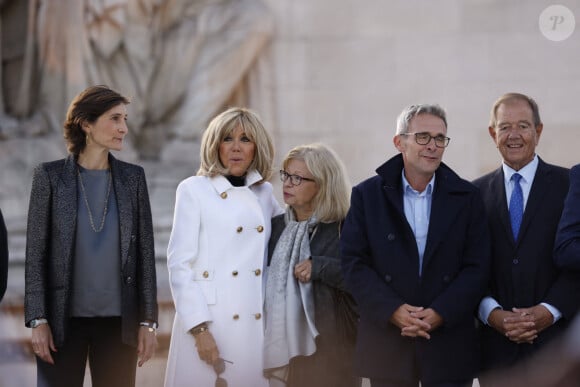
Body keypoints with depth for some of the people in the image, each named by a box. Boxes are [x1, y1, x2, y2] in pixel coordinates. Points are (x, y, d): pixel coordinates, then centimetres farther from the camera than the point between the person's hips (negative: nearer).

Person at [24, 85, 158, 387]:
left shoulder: (133, 177, 6)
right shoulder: (50, 175, 1)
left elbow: (145, 251, 6)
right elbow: (35, 252, 0)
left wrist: (148, 320, 2)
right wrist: (38, 320, -6)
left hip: (118, 320, 2)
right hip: (64, 319, -1)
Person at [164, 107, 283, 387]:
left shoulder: (264, 193, 12)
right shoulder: (193, 190, 0)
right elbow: (179, 263, -5)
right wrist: (199, 328, -14)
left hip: (256, 324, 4)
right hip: (208, 321, -4)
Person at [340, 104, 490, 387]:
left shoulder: (467, 197, 5)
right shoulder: (367, 195, 4)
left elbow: (477, 267, -1)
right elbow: (354, 263, -2)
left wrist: (440, 313, -13)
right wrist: (393, 310, -14)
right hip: (386, 345, 0)